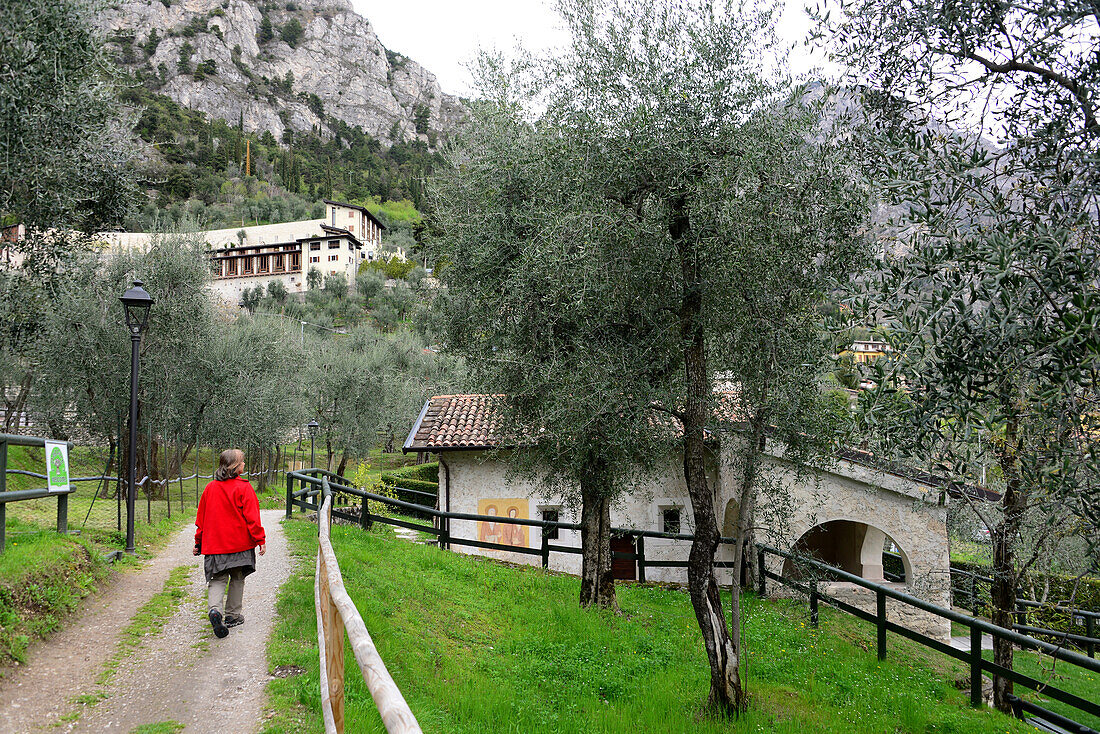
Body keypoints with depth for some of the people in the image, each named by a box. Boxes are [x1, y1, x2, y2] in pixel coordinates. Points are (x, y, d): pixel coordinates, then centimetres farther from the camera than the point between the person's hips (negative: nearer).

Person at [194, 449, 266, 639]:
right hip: (239, 543, -3)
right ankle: (232, 615, 17)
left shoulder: (210, 488, 5)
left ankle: (215, 609, -19)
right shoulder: (243, 488, -10)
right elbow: (252, 518, -12)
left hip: (213, 543, 3)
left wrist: (198, 542, 21)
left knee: (217, 579, 5)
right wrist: (260, 540, -5)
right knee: (237, 579, 11)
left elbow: (201, 518, 12)